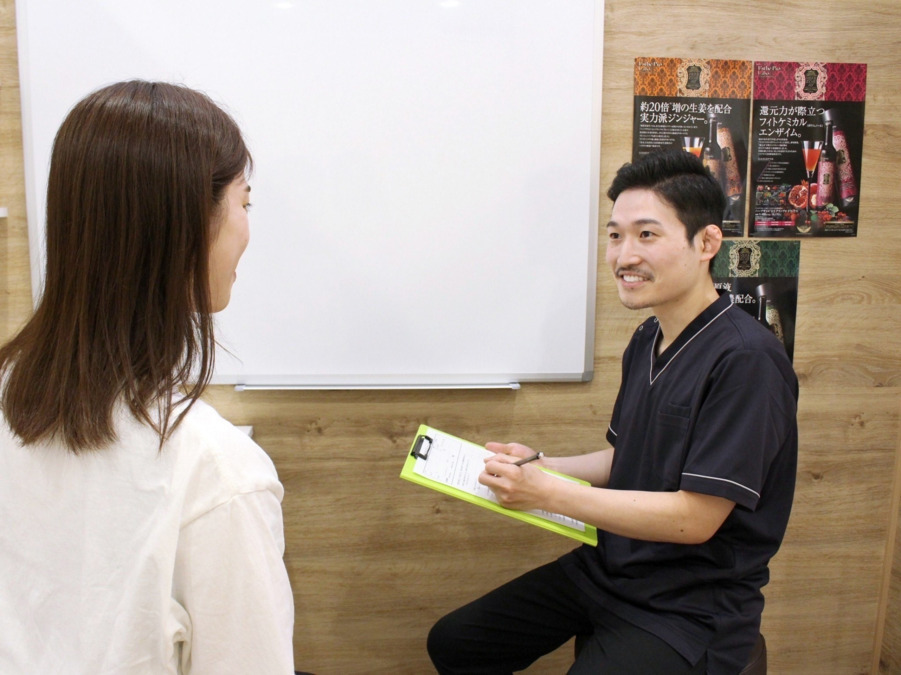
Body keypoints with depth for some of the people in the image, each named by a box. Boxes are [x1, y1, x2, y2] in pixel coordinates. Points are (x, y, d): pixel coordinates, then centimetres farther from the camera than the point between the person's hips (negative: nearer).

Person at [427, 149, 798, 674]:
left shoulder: (746, 359, -22)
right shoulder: (647, 341, 4)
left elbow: (694, 518, -24)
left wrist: (549, 493, -22)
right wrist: (536, 465, -1)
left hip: (693, 608, -8)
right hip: (608, 568, 8)